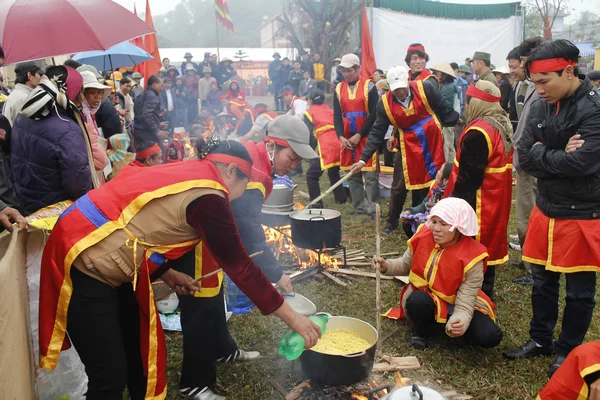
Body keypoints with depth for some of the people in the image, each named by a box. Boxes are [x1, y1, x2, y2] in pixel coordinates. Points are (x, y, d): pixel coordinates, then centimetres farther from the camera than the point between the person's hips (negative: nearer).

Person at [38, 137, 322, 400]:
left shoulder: (183, 173, 11)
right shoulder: (207, 197, -16)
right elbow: (239, 265, -14)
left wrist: (167, 275, 11)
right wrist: (292, 317, -6)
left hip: (100, 254, 10)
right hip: (85, 260, -10)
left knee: (142, 351, 17)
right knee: (111, 375, -2)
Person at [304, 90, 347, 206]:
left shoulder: (309, 112, 9)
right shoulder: (329, 109, 26)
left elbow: (310, 135, -1)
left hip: (327, 147, -6)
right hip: (339, 144, 6)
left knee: (311, 175, 3)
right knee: (334, 172, 29)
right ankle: (341, 199, 34)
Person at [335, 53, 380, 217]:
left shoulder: (369, 87, -3)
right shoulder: (339, 89, 9)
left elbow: (374, 115, -8)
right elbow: (337, 116, 5)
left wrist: (359, 135, -13)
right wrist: (341, 136, -9)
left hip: (367, 138, -4)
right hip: (347, 139, 4)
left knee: (370, 175, -3)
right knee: (352, 175, 7)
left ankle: (373, 209, 3)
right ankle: (360, 208, 16)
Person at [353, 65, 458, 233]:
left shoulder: (426, 88, -14)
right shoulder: (385, 104, -12)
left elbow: (444, 111, -3)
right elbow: (376, 132, -10)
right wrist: (364, 159, -16)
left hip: (432, 141, 0)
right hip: (408, 145, 0)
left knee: (433, 181, 9)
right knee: (399, 185, 1)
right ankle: (392, 222, 17)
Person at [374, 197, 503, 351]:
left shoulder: (471, 258, -26)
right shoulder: (423, 237, -17)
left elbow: (464, 304, -27)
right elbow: (405, 265, 2)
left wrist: (459, 323, -49)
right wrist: (386, 266, -19)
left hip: (457, 306, -1)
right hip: (424, 300, 2)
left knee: (490, 336, -24)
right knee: (418, 300, -36)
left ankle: (455, 327, 8)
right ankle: (421, 334, -3)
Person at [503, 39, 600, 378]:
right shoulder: (541, 107, 3)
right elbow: (525, 158, -3)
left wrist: (541, 153, -13)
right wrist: (557, 156, -19)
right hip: (546, 207, 6)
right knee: (543, 280, 17)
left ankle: (568, 351, 26)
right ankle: (540, 339, 34)